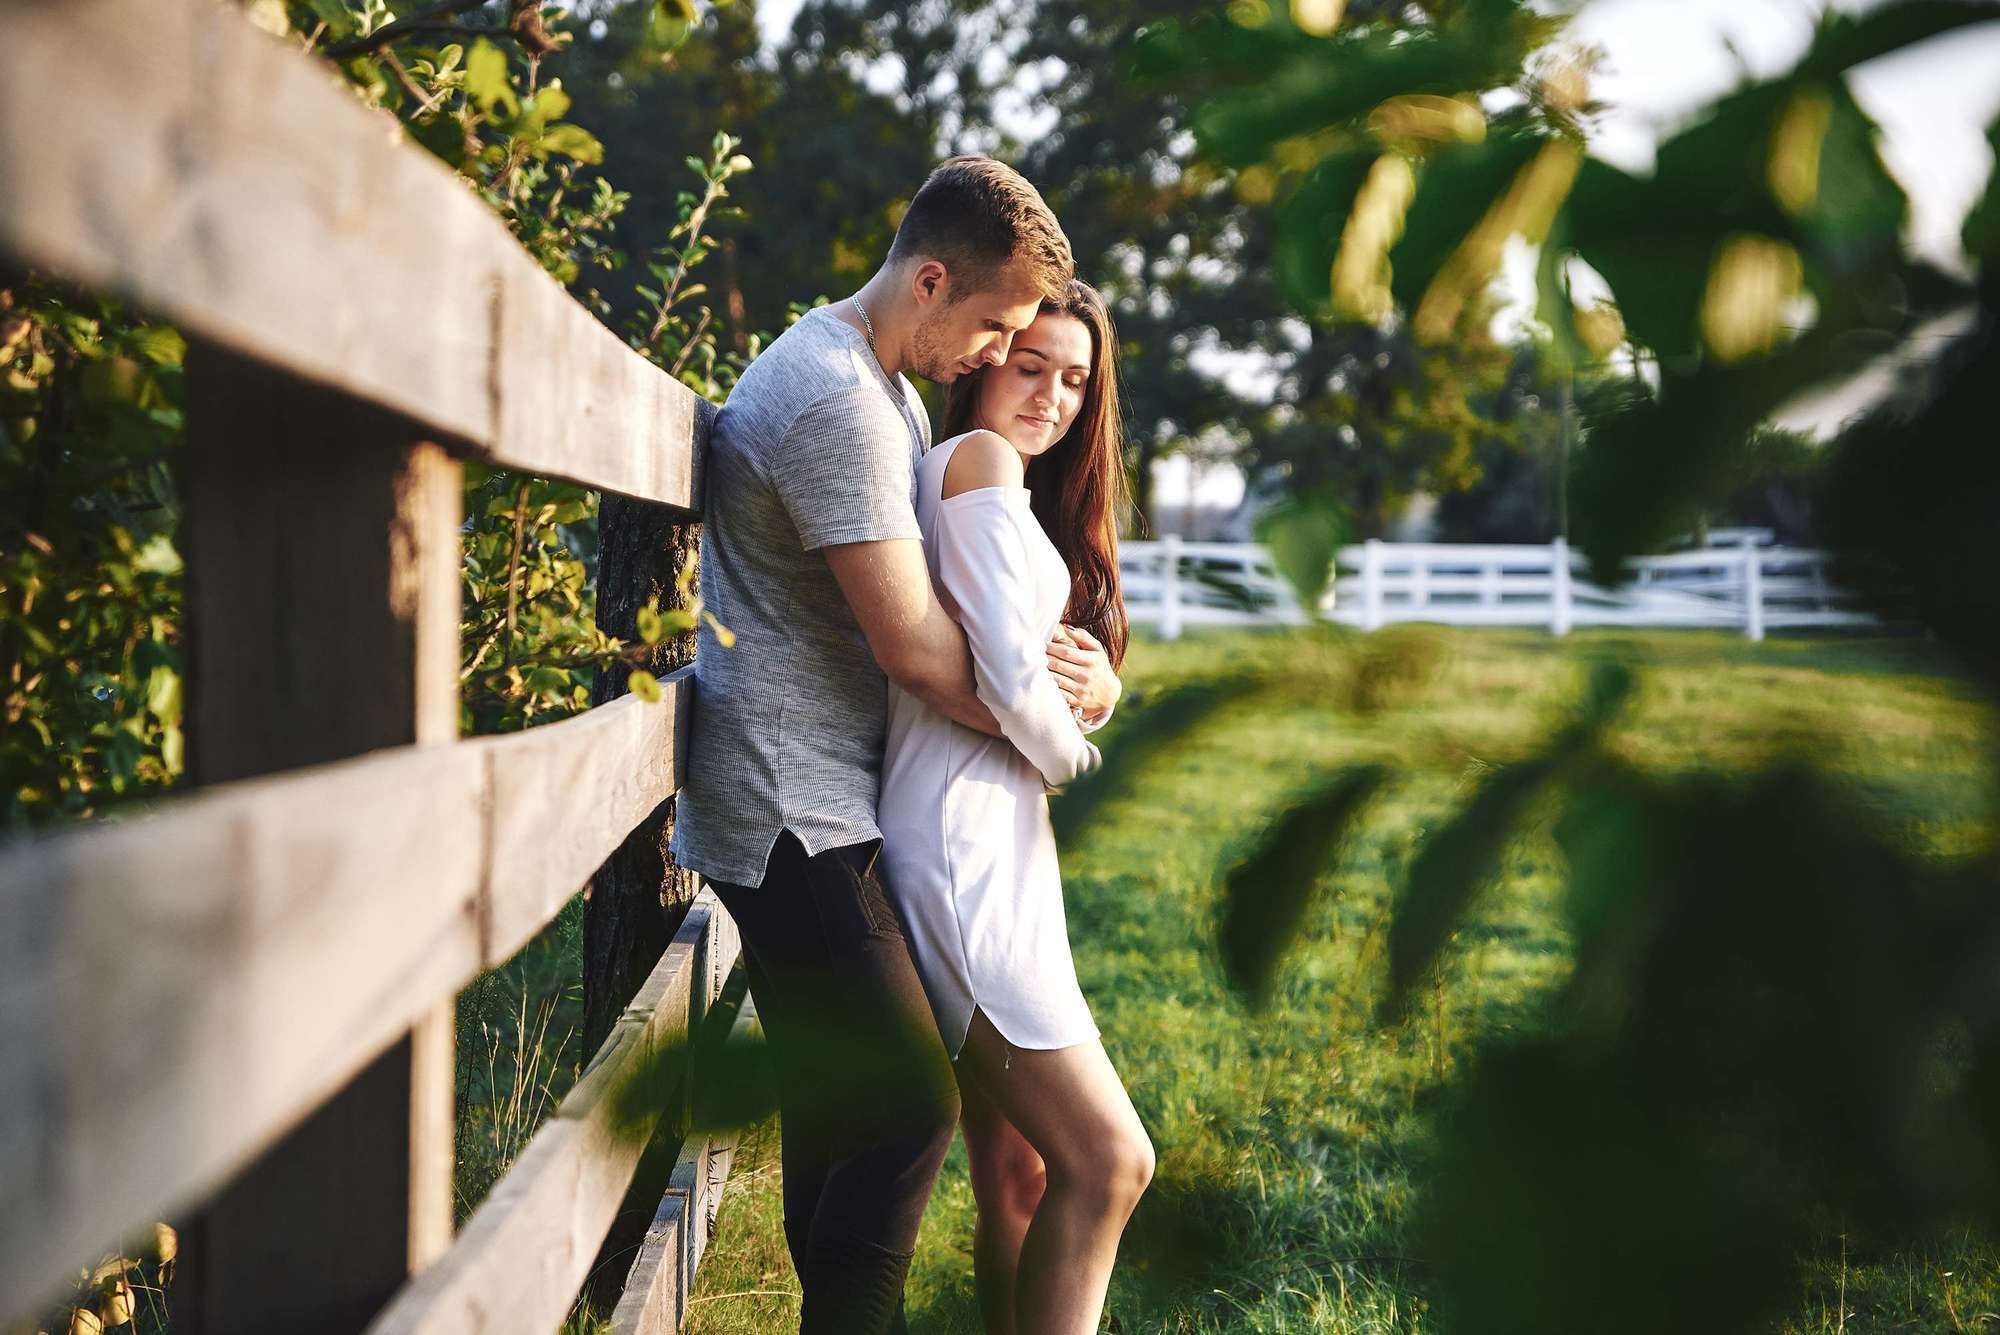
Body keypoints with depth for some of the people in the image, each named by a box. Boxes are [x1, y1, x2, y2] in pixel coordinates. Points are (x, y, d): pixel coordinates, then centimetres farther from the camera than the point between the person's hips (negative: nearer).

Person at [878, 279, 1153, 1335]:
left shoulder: (1011, 484, 22)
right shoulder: (981, 461, -8)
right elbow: (1004, 674, -17)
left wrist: (1073, 680, 6)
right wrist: (1069, 753, 2)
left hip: (999, 847, 11)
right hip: (961, 843, -11)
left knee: (1019, 1175, 10)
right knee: (1107, 1160, -15)